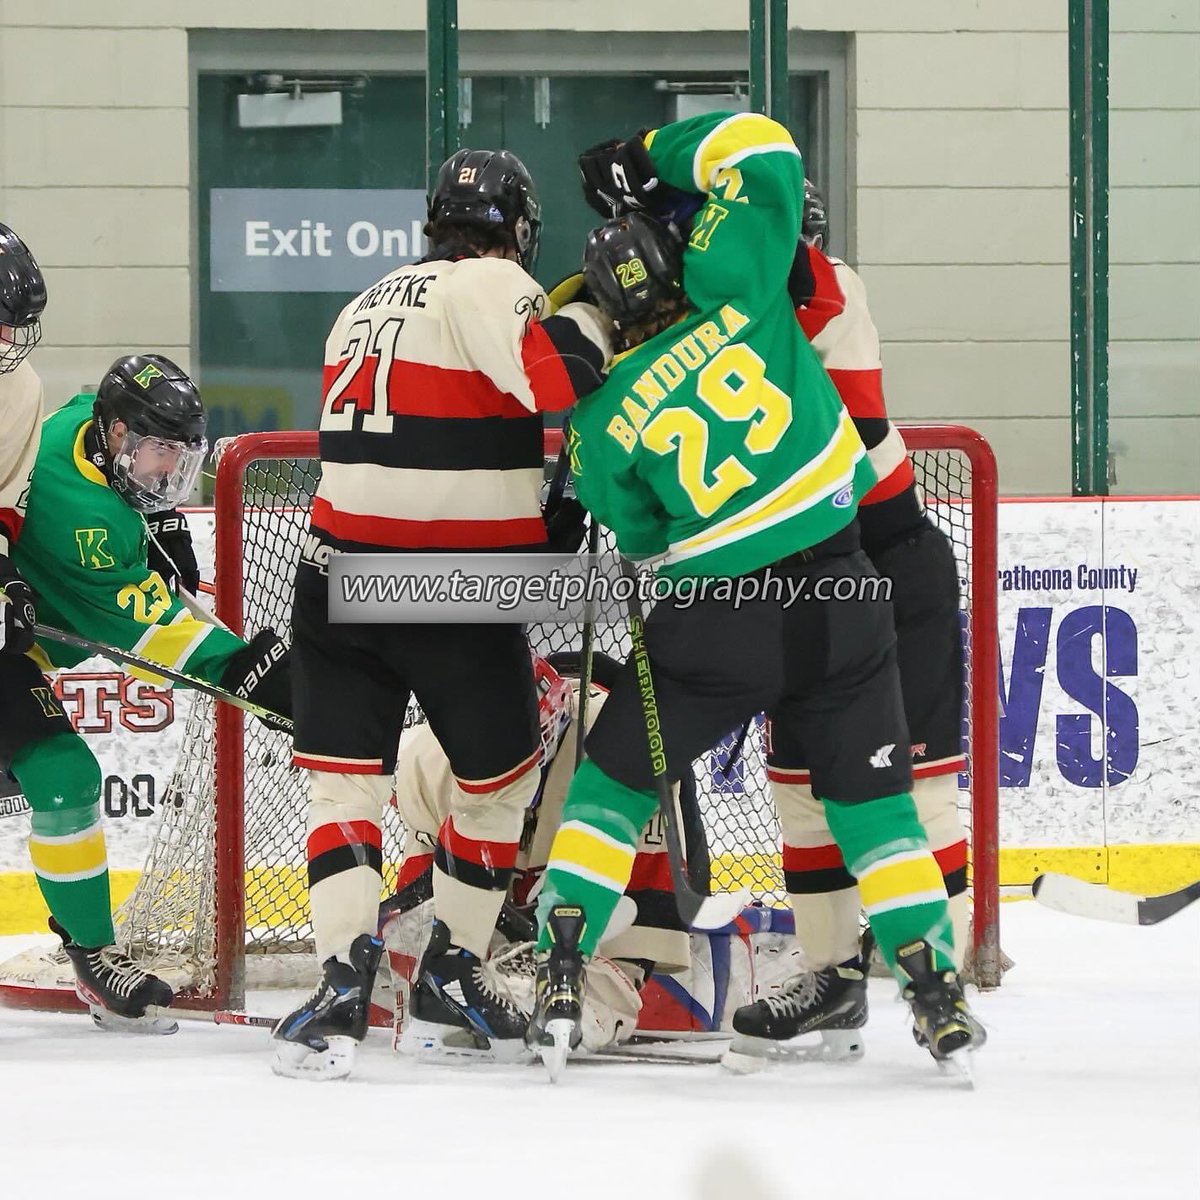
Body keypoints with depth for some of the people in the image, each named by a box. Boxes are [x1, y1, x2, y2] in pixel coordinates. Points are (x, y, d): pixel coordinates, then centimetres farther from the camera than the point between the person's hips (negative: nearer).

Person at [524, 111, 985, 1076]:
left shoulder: (607, 418, -4)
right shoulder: (735, 297, -6)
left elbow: (635, 536, 8)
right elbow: (761, 149, -1)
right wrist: (649, 157, 9)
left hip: (715, 622, -1)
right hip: (838, 595, 1)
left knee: (614, 778, 15)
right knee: (872, 799, 14)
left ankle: (561, 976, 5)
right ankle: (939, 995, 9)